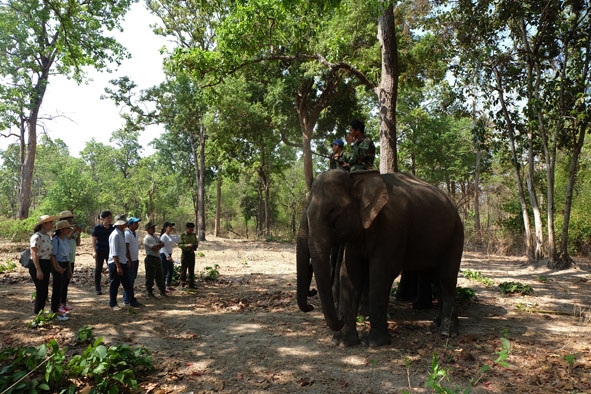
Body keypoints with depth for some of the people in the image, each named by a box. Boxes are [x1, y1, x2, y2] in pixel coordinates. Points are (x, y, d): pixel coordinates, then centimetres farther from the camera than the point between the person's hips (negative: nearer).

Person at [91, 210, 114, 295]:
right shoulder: (97, 228, -6)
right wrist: (94, 251, -17)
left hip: (110, 251, 3)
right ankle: (98, 289, 15)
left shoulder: (112, 228, 4)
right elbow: (94, 240, -7)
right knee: (98, 269, 6)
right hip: (100, 251, -3)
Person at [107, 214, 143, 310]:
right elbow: (114, 253, -22)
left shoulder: (122, 233, 10)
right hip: (115, 263, -9)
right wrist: (118, 266, -23)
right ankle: (113, 304, 17)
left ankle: (132, 301, 17)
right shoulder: (115, 235, -19)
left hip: (123, 262, 9)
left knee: (127, 283, 11)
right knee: (114, 284, 5)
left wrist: (126, 262, 18)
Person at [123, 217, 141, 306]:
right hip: (130, 261, -9)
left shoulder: (135, 233, 12)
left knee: (133, 278, 14)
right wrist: (130, 261, -20)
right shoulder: (127, 234, -16)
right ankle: (126, 300, 3)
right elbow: (126, 248, -19)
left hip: (135, 260, 9)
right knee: (129, 280, -3)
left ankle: (130, 297, 24)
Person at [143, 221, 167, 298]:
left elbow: (162, 244, 6)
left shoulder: (155, 236, 15)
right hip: (150, 259, -9)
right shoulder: (147, 238, -13)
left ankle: (162, 291, 22)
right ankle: (149, 293, 9)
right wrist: (159, 244, -4)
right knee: (150, 277, 0)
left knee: (160, 276, 14)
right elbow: (154, 248, -21)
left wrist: (157, 246, -13)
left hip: (157, 258, 9)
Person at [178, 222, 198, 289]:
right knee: (183, 268, 1)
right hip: (185, 253, -4)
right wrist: (187, 245, -27)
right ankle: (182, 282, 13)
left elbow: (197, 242, 17)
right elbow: (179, 245, -14)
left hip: (192, 253, 5)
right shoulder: (182, 235, -8)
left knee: (191, 269, 8)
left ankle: (191, 285, 14)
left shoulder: (194, 235, 6)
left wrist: (195, 247, -4)